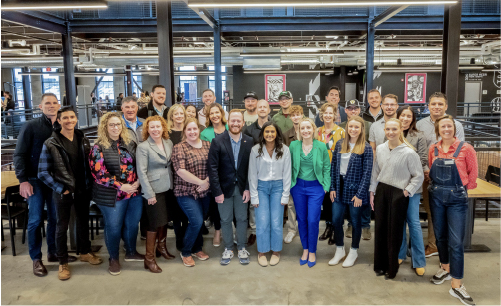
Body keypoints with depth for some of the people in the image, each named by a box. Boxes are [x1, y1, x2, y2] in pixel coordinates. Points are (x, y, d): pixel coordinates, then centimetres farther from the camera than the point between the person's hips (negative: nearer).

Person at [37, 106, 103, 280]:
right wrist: (60, 188, -14)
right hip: (63, 193, -4)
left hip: (82, 191, 4)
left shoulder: (83, 140, 2)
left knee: (83, 222, 18)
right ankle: (63, 262, 23)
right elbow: (43, 172, -10)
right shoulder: (51, 144, -11)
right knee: (62, 227, 9)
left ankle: (84, 252, 38)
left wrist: (89, 184, 0)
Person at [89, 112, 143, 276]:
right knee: (113, 227, 6)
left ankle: (131, 252, 37)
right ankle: (113, 258, 26)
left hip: (134, 192, 5)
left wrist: (138, 181, -6)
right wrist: (121, 186, -18)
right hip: (112, 196, -4)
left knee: (133, 224, 15)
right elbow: (98, 173, -14)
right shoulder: (98, 147, -7)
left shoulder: (130, 143, 6)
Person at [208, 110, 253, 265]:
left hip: (242, 187, 1)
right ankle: (228, 249, 27)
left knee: (242, 218, 11)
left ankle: (242, 248, 27)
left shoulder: (249, 142, -2)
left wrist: (248, 188, -7)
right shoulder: (218, 141, -9)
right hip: (224, 187, -1)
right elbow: (213, 168, -10)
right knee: (226, 220, 10)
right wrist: (217, 191, -13)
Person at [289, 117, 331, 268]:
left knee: (313, 220, -3)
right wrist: (290, 184, 0)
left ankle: (312, 251, 17)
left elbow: (327, 168, 1)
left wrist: (326, 186, -4)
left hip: (316, 187, -2)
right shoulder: (293, 145, -3)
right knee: (301, 219, 10)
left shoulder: (321, 146, -6)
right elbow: (289, 166, 5)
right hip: (298, 187, 2)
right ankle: (305, 249, 27)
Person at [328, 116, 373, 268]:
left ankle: (354, 252, 29)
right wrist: (332, 188, 2)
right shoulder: (339, 144, 4)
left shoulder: (366, 148, -8)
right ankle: (340, 250, 27)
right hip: (340, 188, 4)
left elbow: (367, 173, -10)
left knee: (355, 221, 10)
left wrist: (359, 194, -13)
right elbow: (333, 166, 7)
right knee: (336, 220, 7)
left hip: (355, 190, -4)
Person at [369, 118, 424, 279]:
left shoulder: (409, 153, -13)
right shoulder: (380, 149, 4)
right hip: (381, 191, 5)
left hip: (398, 194, -5)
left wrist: (407, 192, -11)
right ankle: (380, 265, 26)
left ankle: (392, 268, 21)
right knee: (380, 228, 10)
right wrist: (372, 191, 10)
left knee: (394, 230, 4)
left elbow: (419, 176, -6)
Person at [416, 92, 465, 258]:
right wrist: (423, 171, -6)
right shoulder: (420, 125, 6)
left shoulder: (456, 125, 1)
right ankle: (433, 245, 21)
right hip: (427, 176, 2)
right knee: (431, 211, 9)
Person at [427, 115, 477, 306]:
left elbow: (473, 172, 0)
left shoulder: (465, 149, -8)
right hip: (436, 196, 4)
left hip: (457, 198, -4)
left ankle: (456, 286, 1)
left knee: (456, 242, -7)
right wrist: (437, 185, 6)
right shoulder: (433, 150, 3)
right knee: (440, 236, 15)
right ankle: (445, 269, 36)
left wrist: (463, 188, 3)